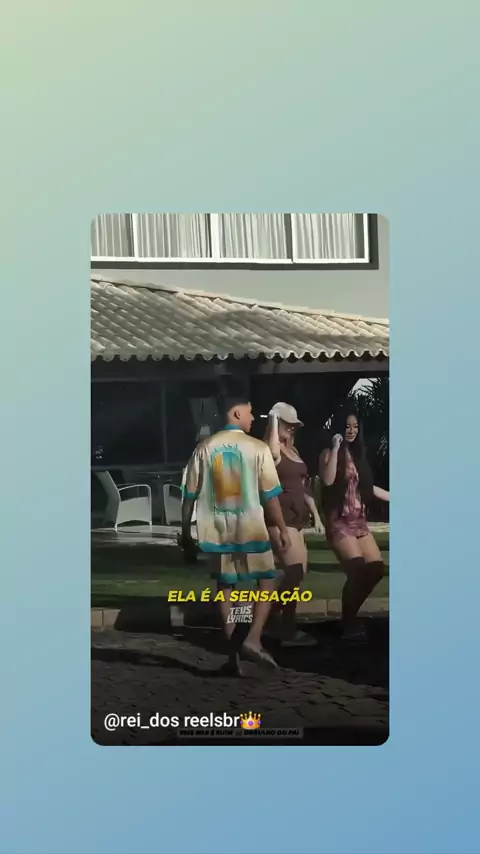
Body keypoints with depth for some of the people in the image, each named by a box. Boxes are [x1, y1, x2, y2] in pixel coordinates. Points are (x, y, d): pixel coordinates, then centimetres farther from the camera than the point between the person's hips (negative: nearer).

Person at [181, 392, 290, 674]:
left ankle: (233, 652, 11)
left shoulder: (205, 448, 2)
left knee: (226, 587, 12)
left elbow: (190, 494, 4)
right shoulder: (258, 448, -7)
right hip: (251, 528, -3)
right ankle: (253, 639, -2)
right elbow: (271, 494, -6)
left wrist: (186, 530, 14)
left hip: (217, 530, 3)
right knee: (268, 580, 13)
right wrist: (282, 529, 3)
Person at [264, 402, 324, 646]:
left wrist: (315, 514, 20)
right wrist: (273, 420, -25)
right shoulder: (270, 449, -8)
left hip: (297, 517, 9)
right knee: (295, 570, -15)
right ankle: (287, 632, -9)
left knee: (297, 572, 8)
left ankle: (282, 625, 19)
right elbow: (274, 454, -35)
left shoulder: (293, 451, 18)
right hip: (279, 517, -9)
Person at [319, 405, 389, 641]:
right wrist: (336, 447, -18)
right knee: (357, 569, -19)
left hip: (359, 520, 7)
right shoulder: (329, 453, -3)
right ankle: (348, 624, -4)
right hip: (339, 521, -7)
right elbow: (328, 480, -21)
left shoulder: (358, 454, 15)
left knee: (376, 568, 1)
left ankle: (350, 614, 17)